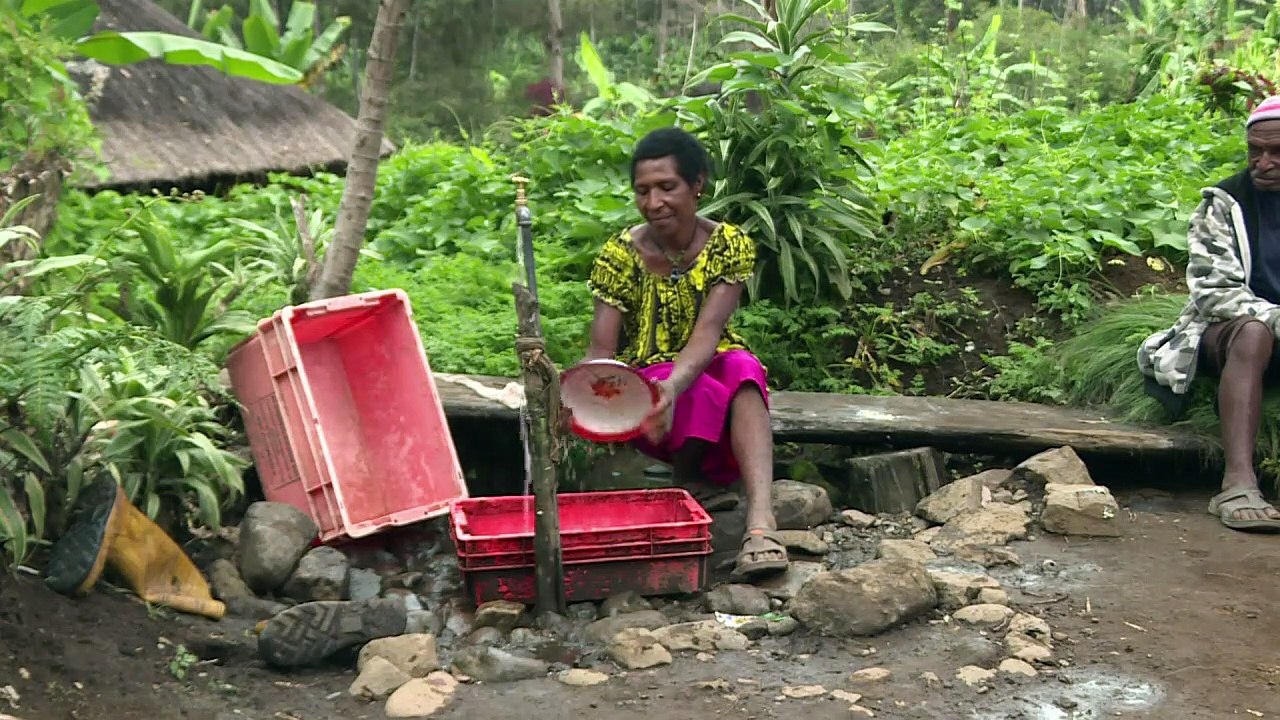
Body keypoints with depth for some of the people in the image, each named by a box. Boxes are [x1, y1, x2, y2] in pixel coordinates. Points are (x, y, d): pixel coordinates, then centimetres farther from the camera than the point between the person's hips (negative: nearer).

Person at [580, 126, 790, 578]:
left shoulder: (729, 246, -9)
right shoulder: (620, 256, -8)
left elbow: (708, 329, -24)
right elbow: (602, 351, -14)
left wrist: (673, 385, -45)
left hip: (713, 369, 1)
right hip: (644, 381, -1)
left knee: (743, 370, -36)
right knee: (703, 393, -36)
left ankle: (761, 520, -50)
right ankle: (689, 478, -6)